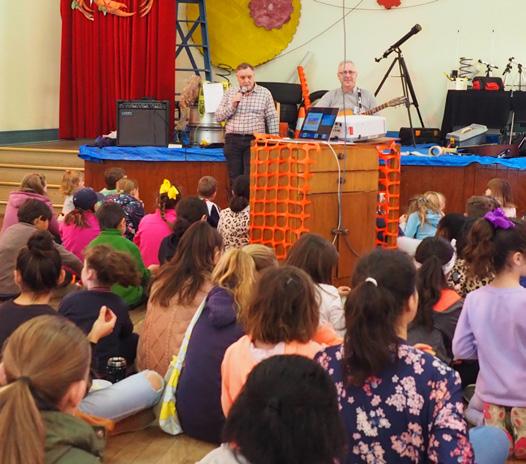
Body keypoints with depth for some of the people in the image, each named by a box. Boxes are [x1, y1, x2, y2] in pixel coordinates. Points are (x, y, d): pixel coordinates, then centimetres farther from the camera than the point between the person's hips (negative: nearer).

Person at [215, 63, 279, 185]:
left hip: (254, 140, -2)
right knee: (235, 178, 3)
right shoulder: (229, 93, 12)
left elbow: (272, 119, 5)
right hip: (233, 140, 3)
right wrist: (232, 105, -6)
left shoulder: (264, 93, 6)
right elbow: (218, 117, 9)